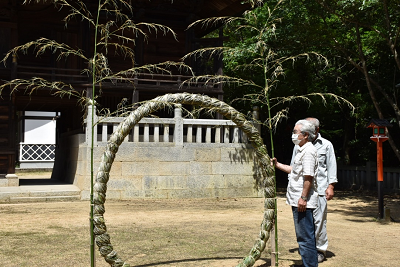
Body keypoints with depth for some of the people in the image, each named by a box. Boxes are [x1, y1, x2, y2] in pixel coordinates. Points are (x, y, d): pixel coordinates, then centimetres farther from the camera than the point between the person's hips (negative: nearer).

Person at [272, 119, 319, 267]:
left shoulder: (308, 151, -15)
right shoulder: (301, 150, 19)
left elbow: (308, 176, -22)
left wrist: (303, 198, -25)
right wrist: (277, 165, 26)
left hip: (303, 201, -11)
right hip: (297, 200, 11)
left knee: (305, 236, -6)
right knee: (304, 234, 17)